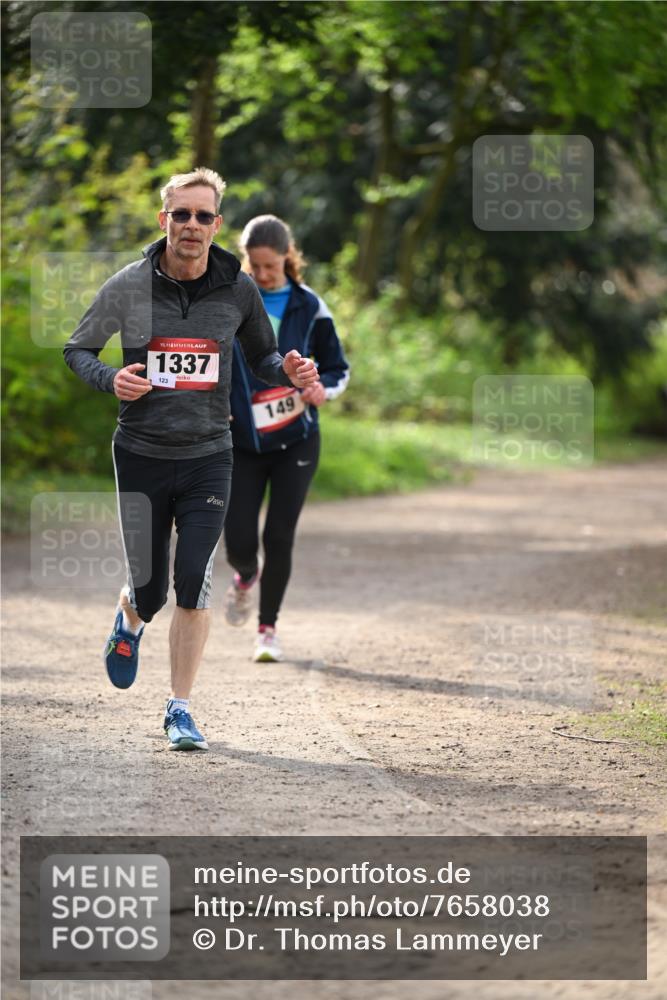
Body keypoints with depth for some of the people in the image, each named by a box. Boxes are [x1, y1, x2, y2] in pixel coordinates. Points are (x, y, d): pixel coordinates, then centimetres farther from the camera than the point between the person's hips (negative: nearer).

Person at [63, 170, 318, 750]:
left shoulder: (238, 289, 0)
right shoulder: (128, 287, -5)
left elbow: (260, 356, 15)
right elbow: (78, 349, 6)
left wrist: (288, 373, -8)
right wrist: (110, 379, -14)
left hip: (208, 457, 1)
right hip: (142, 456, 0)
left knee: (194, 587, -10)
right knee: (149, 590, 4)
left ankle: (181, 710, 4)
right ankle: (129, 624, 43)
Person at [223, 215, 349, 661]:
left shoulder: (309, 307, -2)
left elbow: (339, 369, 6)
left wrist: (322, 388, -16)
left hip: (295, 441, 0)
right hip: (241, 442, 1)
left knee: (279, 537, -4)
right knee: (239, 542, -6)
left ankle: (269, 628, 14)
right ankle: (247, 576, 32)